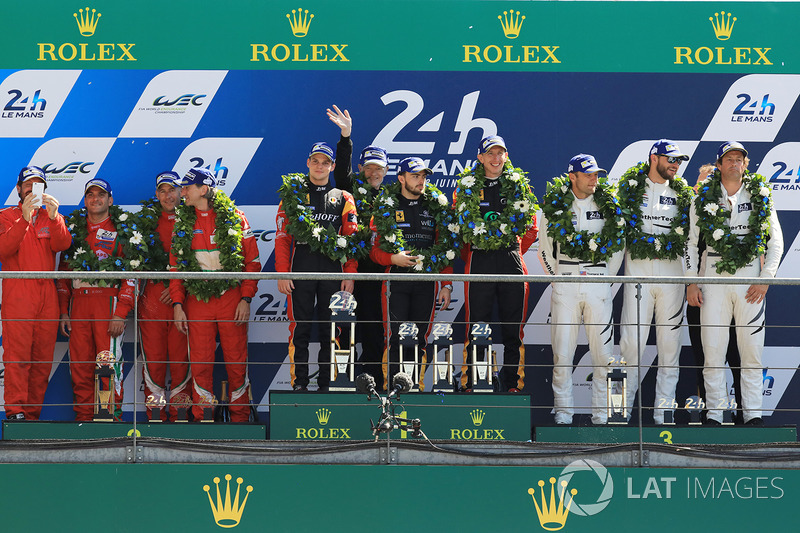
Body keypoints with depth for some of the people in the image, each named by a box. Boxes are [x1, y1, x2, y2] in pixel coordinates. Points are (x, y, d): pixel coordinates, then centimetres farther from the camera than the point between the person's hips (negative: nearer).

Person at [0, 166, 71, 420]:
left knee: (43, 358, 1)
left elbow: (62, 244, -2)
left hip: (47, 293, 4)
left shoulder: (52, 217, 19)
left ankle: (32, 413, 4)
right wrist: (24, 219, -19)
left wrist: (54, 217, -19)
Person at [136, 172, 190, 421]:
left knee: (181, 359, -2)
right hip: (152, 296, 2)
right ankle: (156, 416, 6)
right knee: (153, 359, 0)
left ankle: (180, 415, 4)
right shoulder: (146, 220, 11)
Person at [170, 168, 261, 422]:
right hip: (196, 300, 2)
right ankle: (202, 417, 9)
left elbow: (252, 262, 1)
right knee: (200, 362, 1)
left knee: (236, 360, 0)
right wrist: (177, 303, 1)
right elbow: (175, 266, 10)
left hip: (231, 298, -2)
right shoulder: (182, 222, 9)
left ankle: (240, 417, 9)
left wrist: (246, 299, -7)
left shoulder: (234, 219, 1)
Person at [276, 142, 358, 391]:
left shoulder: (343, 198, 11)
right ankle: (299, 384, 3)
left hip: (333, 270, 1)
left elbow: (352, 238, 8)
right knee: (300, 329, -1)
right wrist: (282, 273, -4)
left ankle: (326, 385, 8)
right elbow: (282, 236, 5)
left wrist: (350, 275, -1)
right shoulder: (292, 194, 8)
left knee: (330, 332, 3)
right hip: (300, 270, -1)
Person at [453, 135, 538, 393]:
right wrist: (472, 255, 3)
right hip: (479, 261, -1)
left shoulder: (519, 185, 9)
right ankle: (473, 384, 3)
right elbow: (459, 226, 7)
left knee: (513, 328, 2)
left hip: (511, 259, 1)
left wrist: (516, 253, 6)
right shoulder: (466, 186, 5)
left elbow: (530, 227, 13)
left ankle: (511, 385, 8)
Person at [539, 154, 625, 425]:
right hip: (565, 288, -1)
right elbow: (545, 250, 11)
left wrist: (606, 277, 10)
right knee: (562, 352, -2)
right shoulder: (555, 205, 4)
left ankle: (601, 412, 5)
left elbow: (618, 246, 15)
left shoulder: (608, 205, 7)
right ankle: (563, 410, 4)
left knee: (602, 351, -1)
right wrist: (558, 277, 7)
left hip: (599, 287, 1)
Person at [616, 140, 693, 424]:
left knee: (670, 341, 1)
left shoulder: (682, 192, 13)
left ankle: (663, 410, 6)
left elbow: (692, 231, 17)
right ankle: (622, 407, -1)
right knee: (631, 339, -8)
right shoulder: (630, 186, 6)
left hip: (672, 272, 3)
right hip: (637, 269, -2)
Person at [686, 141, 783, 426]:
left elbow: (776, 242, 7)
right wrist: (691, 281, 1)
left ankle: (753, 413, 5)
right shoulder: (704, 197, 6)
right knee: (713, 349, -2)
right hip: (714, 277, 0)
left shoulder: (761, 196, 6)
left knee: (752, 350, 0)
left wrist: (765, 279, -3)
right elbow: (690, 241, 8)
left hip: (750, 279, 0)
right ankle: (714, 414, 4)